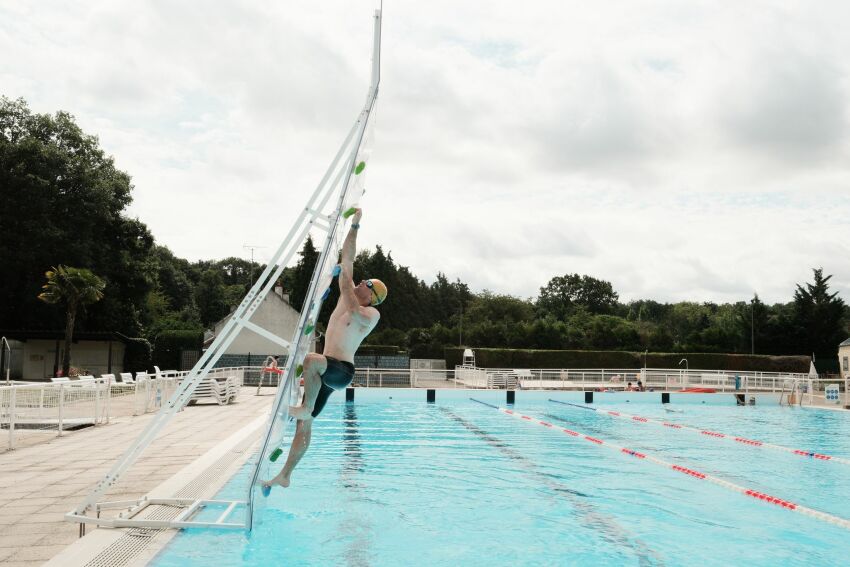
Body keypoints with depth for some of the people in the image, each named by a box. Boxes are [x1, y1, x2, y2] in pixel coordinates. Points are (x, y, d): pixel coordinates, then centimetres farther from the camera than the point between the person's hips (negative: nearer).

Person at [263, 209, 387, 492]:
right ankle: (284, 476, 10)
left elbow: (356, 312, -25)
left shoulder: (372, 314, -3)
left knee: (312, 360, -40)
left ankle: (306, 407, -23)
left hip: (342, 372, -7)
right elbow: (347, 258, 14)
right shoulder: (348, 297, 15)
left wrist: (345, 280, -15)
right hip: (327, 371, 7)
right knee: (304, 424, 5)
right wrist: (354, 225, 11)